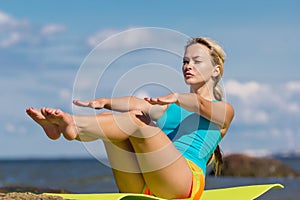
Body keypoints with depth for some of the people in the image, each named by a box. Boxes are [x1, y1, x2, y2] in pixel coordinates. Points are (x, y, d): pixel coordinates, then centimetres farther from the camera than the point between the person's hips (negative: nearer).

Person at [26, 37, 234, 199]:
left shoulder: (224, 110, 16)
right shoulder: (169, 106, 32)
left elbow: (200, 104, -8)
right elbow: (137, 103, 11)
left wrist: (176, 98, -30)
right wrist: (105, 102, -9)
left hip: (185, 180, -5)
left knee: (136, 120, -27)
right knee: (108, 118, -15)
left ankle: (74, 126, -51)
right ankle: (62, 125, -45)